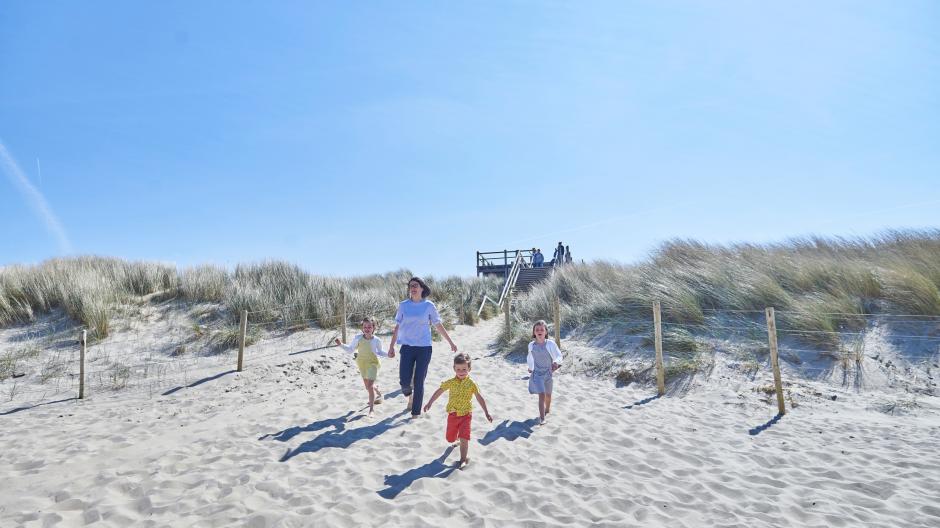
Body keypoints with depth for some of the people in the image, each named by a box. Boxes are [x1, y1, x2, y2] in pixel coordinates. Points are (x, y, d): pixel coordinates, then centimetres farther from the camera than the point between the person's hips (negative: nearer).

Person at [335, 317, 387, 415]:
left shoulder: (377, 340, -13)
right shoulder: (358, 338, -10)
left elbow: (380, 352, 6)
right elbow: (350, 349, 3)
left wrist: (387, 354, -9)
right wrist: (341, 344, -8)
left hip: (372, 364, -4)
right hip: (362, 365, 4)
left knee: (370, 386, -16)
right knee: (368, 387, 17)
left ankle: (371, 409, -8)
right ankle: (378, 394, 49)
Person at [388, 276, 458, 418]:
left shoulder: (429, 306, 0)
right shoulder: (403, 305, 3)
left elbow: (438, 326, 8)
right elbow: (397, 327, 8)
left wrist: (451, 342, 9)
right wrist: (391, 346, 7)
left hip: (424, 348, -1)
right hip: (407, 347, 1)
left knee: (419, 382, 1)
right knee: (404, 381, -6)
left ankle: (416, 413, 16)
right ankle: (410, 395, 30)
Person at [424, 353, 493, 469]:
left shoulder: (471, 384, -10)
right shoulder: (451, 382, -6)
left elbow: (479, 398, -7)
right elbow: (439, 391, 2)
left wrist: (486, 412, -10)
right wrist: (430, 403, -1)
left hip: (466, 414, -2)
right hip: (453, 414, 3)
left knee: (464, 438, -12)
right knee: (450, 439, 13)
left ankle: (463, 459, 2)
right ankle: (456, 436, 48)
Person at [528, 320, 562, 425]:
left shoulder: (551, 344, -14)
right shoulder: (531, 345, -5)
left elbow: (559, 355, -7)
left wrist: (556, 363, -27)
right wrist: (530, 367, 25)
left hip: (548, 373, 1)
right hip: (537, 373, -1)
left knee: (548, 394, 18)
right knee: (541, 394, -15)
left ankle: (547, 409, 46)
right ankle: (542, 418, -14)